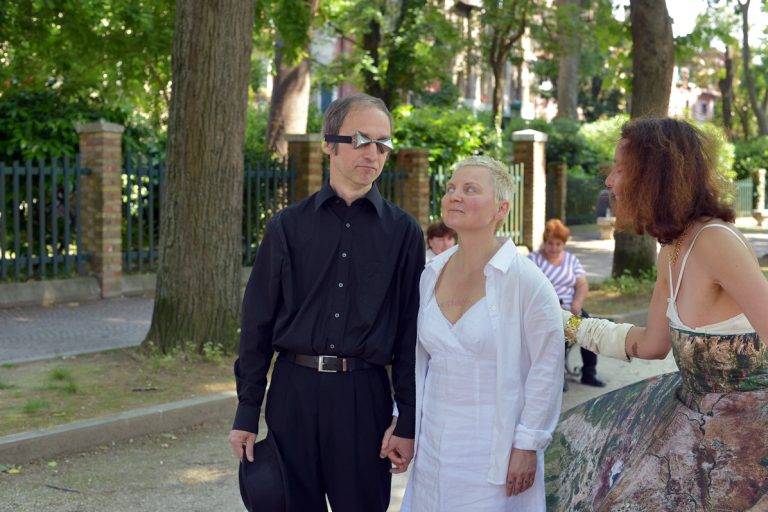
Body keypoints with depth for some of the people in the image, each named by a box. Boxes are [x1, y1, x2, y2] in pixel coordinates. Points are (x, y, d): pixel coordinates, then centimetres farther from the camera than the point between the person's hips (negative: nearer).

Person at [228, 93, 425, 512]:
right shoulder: (288, 226, 4)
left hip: (365, 395, 0)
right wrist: (246, 413, 3)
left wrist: (408, 421, -1)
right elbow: (258, 321, 5)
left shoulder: (404, 232, 4)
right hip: (294, 389, 1)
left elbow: (411, 332, 3)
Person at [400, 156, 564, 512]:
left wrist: (527, 446, -11)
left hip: (495, 450, -5)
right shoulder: (431, 275, 4)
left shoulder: (524, 279, -13)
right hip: (433, 445, 5)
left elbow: (547, 369, -11)